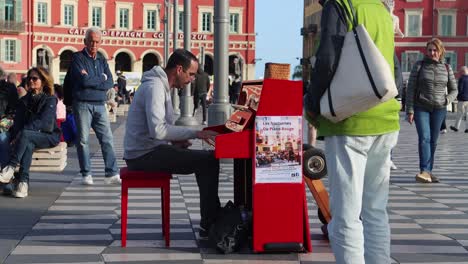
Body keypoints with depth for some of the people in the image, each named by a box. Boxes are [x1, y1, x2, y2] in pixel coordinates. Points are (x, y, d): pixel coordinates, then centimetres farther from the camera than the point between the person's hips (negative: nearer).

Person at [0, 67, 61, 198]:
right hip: (28, 137, 3)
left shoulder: (50, 100, -1)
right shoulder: (24, 100, 15)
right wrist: (16, 136, -17)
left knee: (25, 134, -35)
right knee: (28, 145, -35)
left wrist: (20, 133, -23)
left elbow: (43, 122, -15)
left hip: (48, 136, -3)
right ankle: (23, 182, -47)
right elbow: (18, 122, 6)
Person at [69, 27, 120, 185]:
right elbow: (84, 80, -14)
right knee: (83, 140, -1)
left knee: (107, 139, -1)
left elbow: (110, 83, 3)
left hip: (99, 105, 4)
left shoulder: (101, 60, 16)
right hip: (82, 104, -4)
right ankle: (86, 175, 7)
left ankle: (112, 174, 0)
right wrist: (101, 78, -1)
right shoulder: (77, 58, 0)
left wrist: (91, 81, -8)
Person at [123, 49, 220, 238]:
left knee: (205, 158, 14)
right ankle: (209, 226, -9)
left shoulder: (161, 86, 17)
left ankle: (213, 218, 16)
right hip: (144, 155, -11)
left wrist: (175, 140, 5)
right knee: (208, 161, -15)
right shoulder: (155, 87, -17)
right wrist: (194, 133, -25)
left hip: (150, 150, 11)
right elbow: (157, 129, -29)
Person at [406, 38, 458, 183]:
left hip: (439, 109, 2)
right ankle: (424, 171, -23)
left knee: (433, 140, 5)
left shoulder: (446, 68, 7)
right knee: (424, 137, -16)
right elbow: (411, 88, -1)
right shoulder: (419, 66, 0)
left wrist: (447, 100, -7)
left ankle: (429, 171, 13)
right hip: (421, 108, -2)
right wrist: (410, 110, -7)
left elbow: (453, 89, 15)